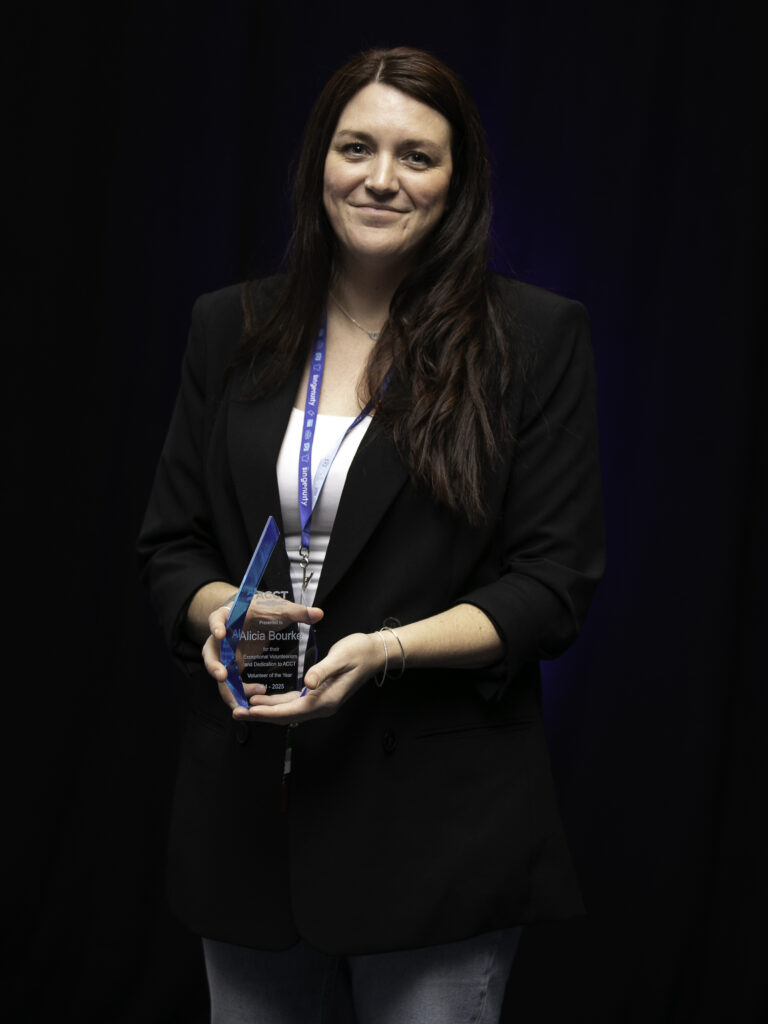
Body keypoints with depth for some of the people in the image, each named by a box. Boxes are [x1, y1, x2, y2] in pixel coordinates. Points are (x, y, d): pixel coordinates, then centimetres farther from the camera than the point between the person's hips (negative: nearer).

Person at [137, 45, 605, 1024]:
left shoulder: (538, 337, -2)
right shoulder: (229, 329, 8)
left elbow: (553, 583, -5)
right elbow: (168, 545, 11)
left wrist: (385, 650, -19)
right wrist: (220, 610, -11)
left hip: (439, 817, -3)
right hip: (245, 807, 3)